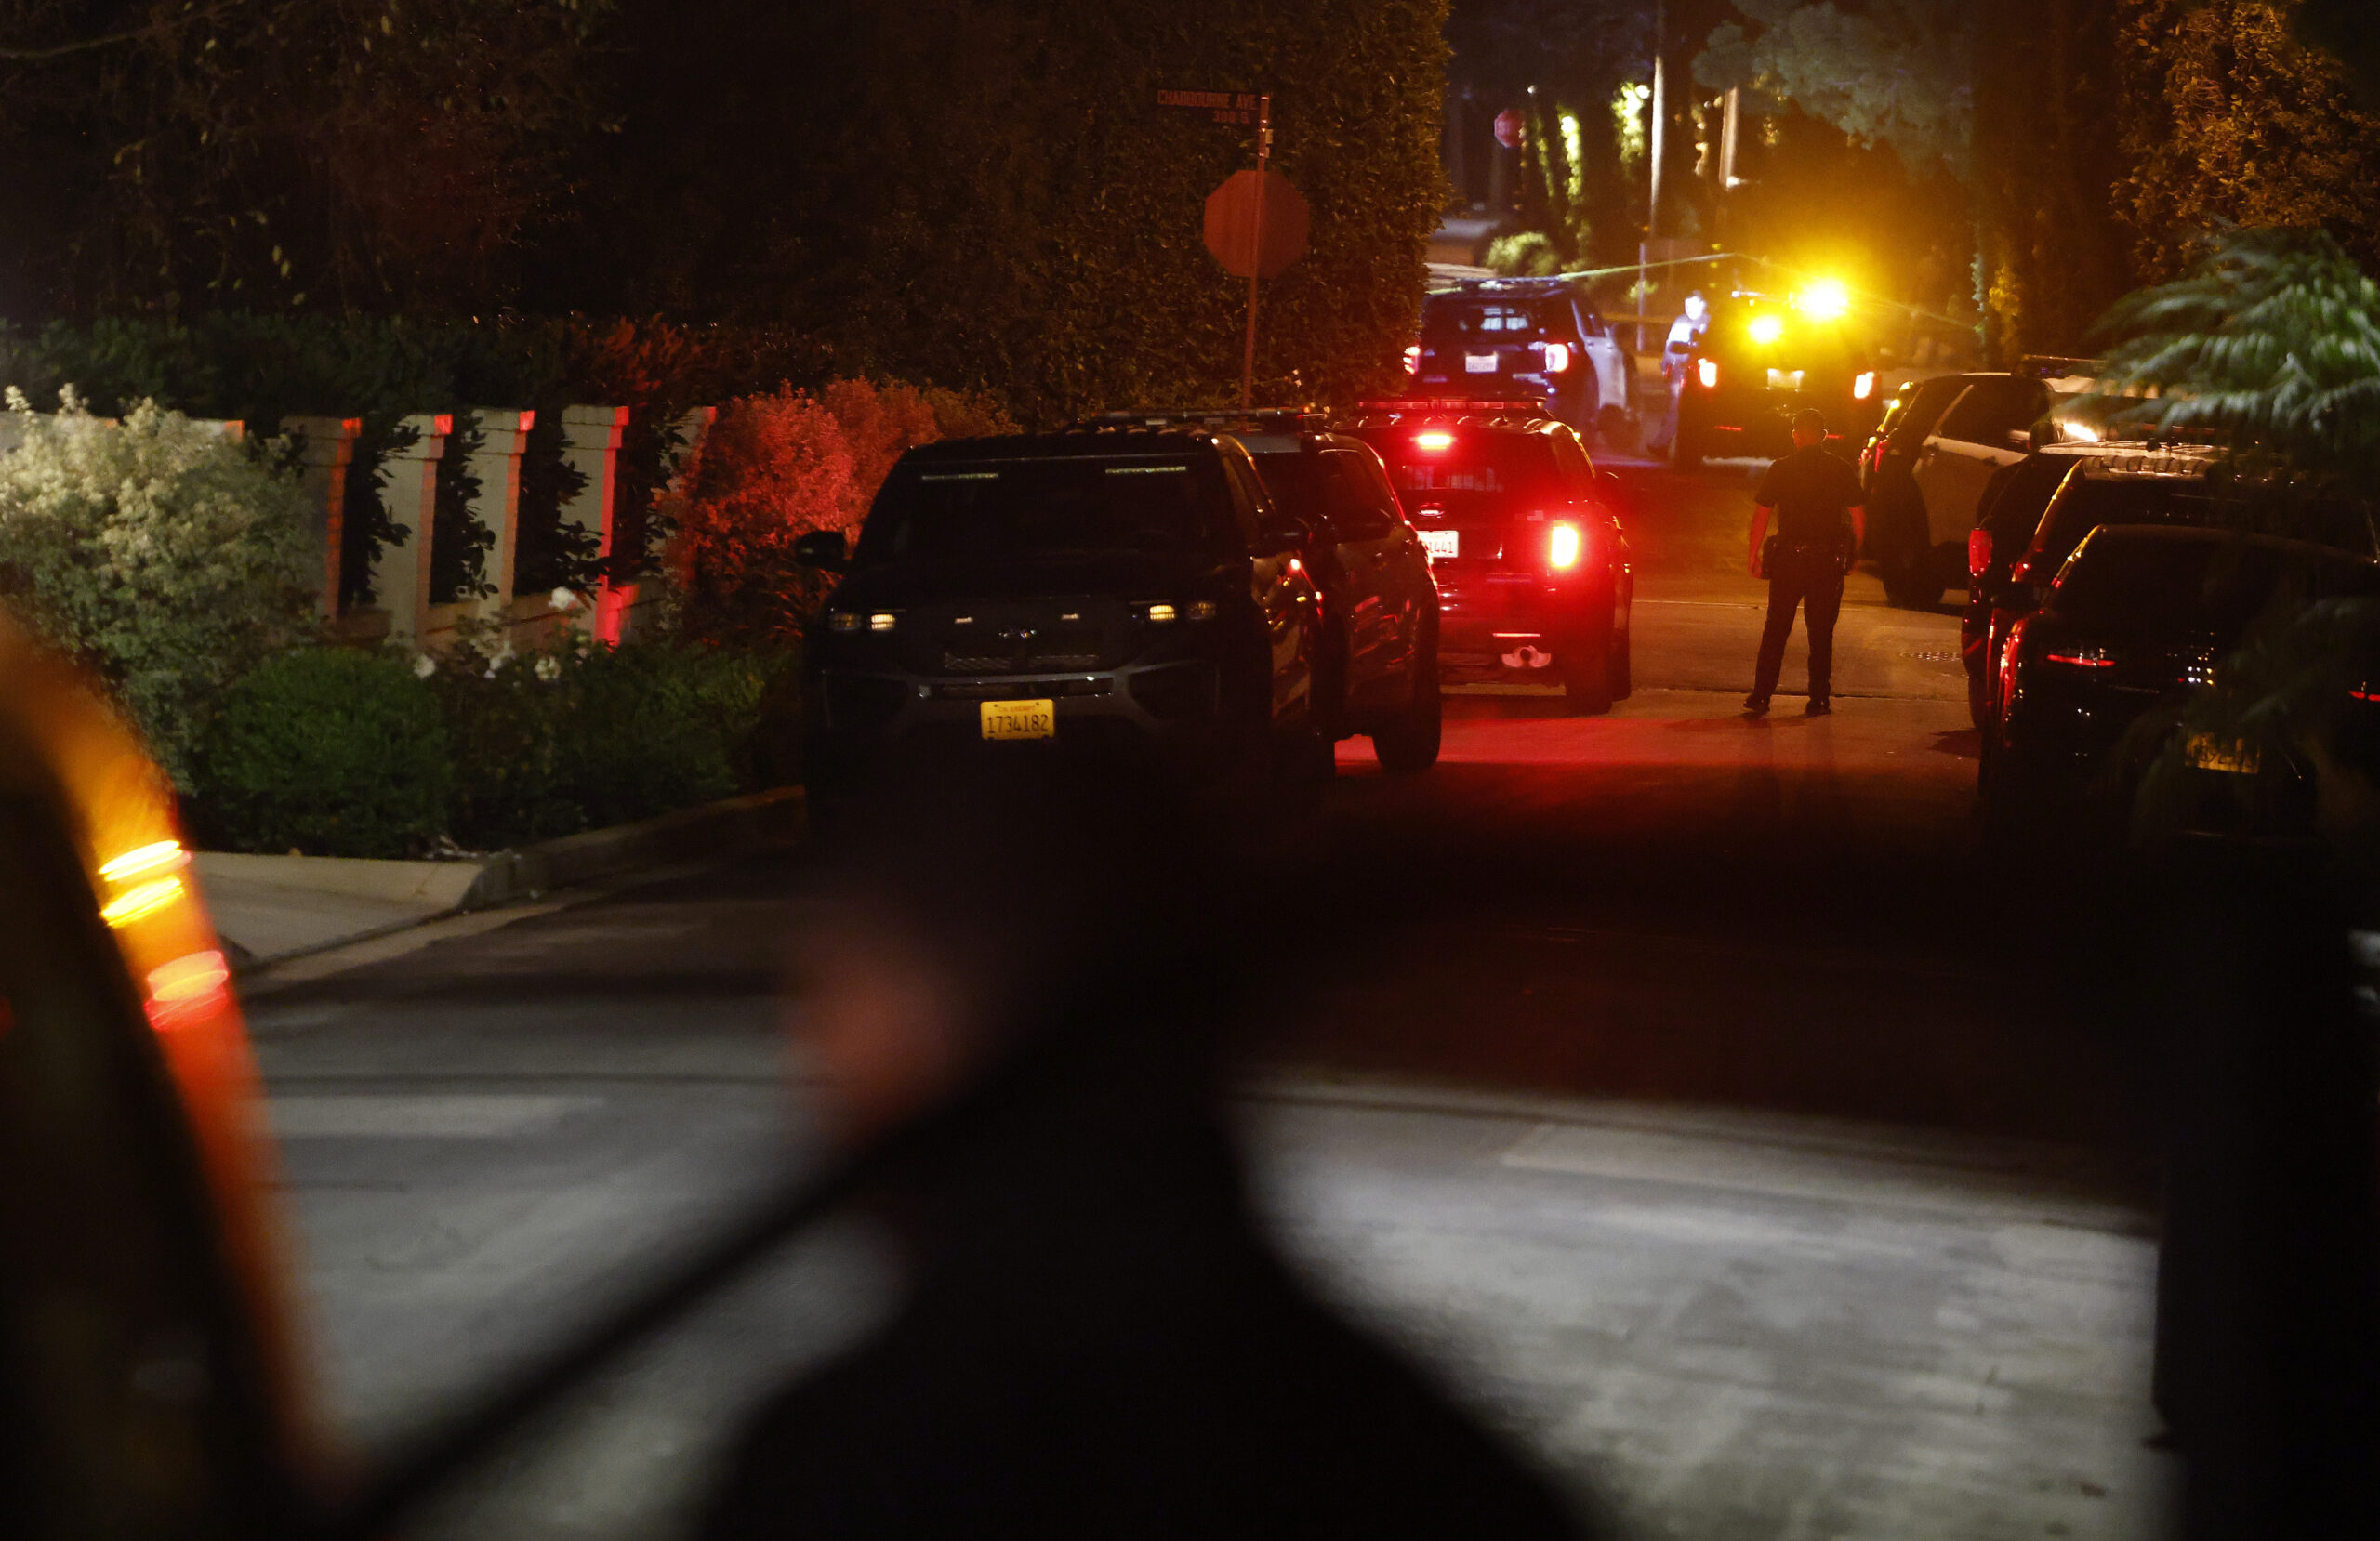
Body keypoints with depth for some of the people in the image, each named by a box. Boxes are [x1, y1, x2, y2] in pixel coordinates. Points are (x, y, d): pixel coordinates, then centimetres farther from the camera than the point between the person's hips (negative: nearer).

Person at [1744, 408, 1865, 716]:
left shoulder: (1780, 469, -2)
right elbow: (1859, 517, 3)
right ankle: (1819, 699, 9)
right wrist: (1853, 554, 15)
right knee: (1821, 633, 9)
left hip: (1788, 557, -1)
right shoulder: (1842, 471, 1)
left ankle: (1760, 696, 4)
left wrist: (1754, 554, 6)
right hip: (1829, 561, 1)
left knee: (1775, 630, 7)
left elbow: (1761, 515, -2)